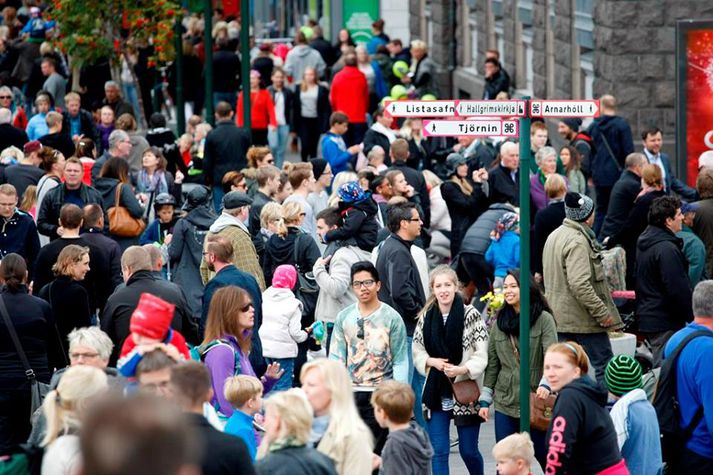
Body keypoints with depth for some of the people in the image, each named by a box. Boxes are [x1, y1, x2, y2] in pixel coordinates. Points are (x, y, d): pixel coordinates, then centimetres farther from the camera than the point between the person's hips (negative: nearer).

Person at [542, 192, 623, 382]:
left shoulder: (554, 236, 14)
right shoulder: (578, 242, -18)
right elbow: (580, 284, -26)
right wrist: (602, 312, -21)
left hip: (559, 316, 9)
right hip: (582, 318, -9)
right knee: (603, 366, -3)